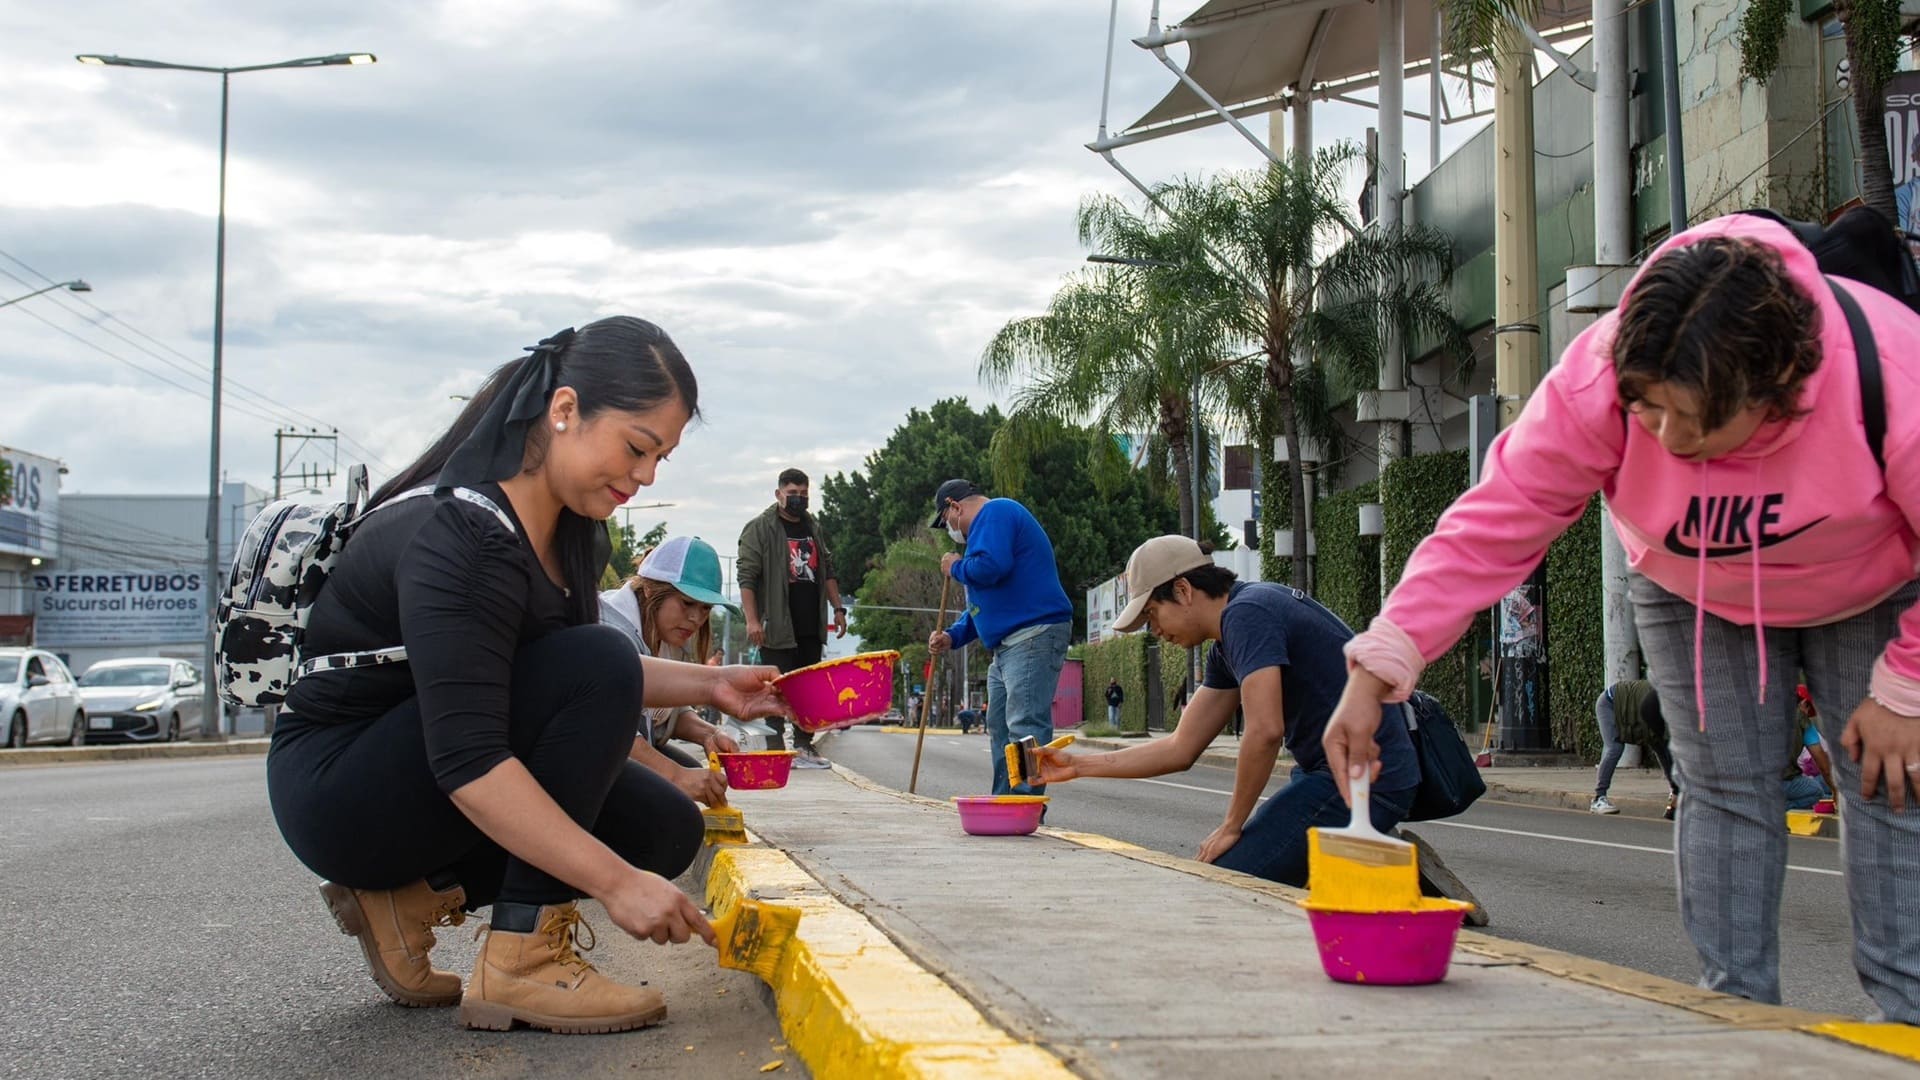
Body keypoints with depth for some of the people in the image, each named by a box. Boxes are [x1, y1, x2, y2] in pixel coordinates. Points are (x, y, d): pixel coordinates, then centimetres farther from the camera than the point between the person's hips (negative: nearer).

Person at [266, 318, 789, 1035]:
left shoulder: (569, 530, 2)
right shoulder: (458, 540, -27)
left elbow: (559, 682, 15)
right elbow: (467, 761, -33)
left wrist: (709, 685, 4)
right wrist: (615, 883, -36)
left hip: (422, 778, 9)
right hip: (336, 787, -9)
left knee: (667, 828, -1)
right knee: (595, 665, -26)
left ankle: (409, 894, 2)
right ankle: (522, 960, -22)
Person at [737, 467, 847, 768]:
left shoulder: (814, 529, 17)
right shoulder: (760, 529, -4)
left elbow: (827, 571, 24)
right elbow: (747, 577, -10)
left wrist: (838, 608, 15)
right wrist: (752, 620, -18)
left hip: (811, 627, 7)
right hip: (777, 627, -7)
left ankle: (804, 746, 16)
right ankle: (775, 751, -1)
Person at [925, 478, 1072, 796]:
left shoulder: (996, 512, -7)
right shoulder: (989, 522, 26)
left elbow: (991, 567, -25)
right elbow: (984, 602, 30)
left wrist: (956, 568, -4)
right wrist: (953, 636, 15)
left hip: (1033, 636, -12)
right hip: (1006, 646, 12)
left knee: (1024, 725, -17)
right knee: (1000, 729, 14)